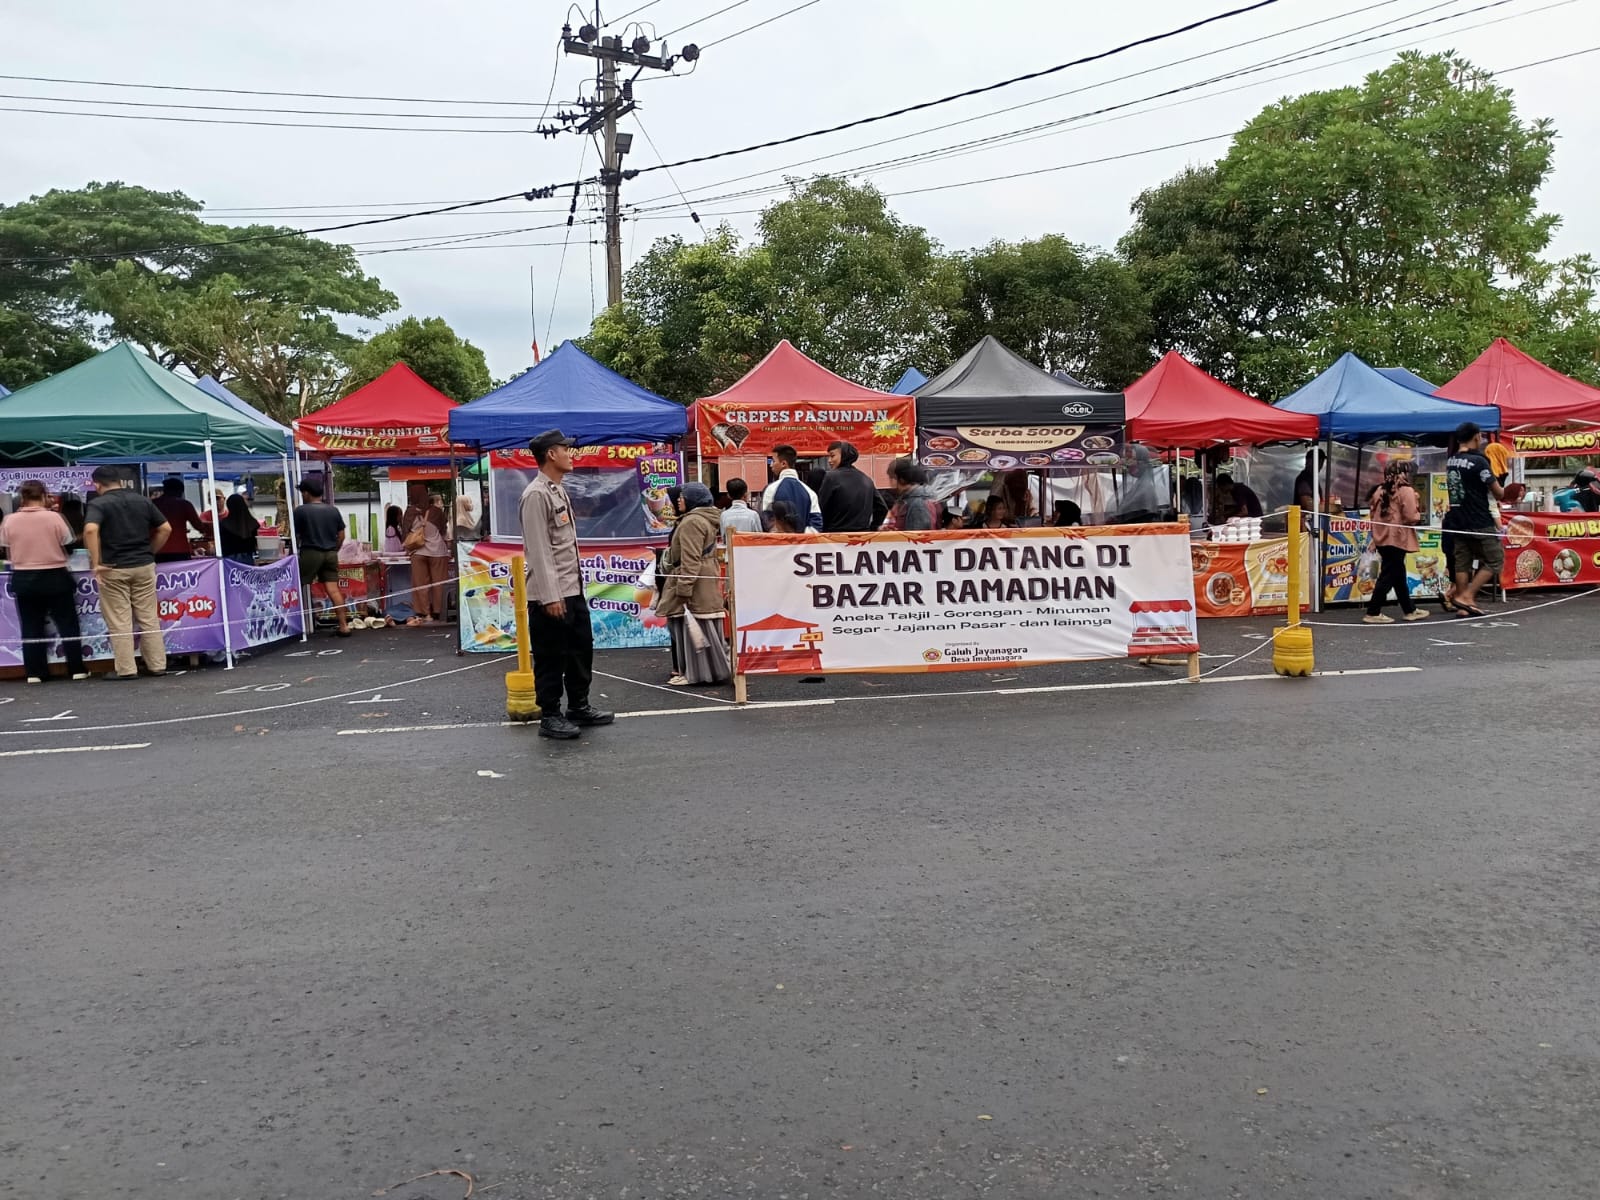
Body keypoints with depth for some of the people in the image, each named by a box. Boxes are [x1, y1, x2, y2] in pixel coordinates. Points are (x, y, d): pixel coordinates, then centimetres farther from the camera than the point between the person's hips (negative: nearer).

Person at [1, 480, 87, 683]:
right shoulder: (53, 517, -12)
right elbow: (67, 544, -5)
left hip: (23, 579, 2)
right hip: (54, 576, -2)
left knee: (31, 627, 9)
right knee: (67, 624, 7)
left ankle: (34, 672, 10)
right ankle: (77, 670, 8)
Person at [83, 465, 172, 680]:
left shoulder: (98, 504, -7)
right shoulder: (143, 501, 6)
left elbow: (91, 530, -24)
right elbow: (165, 529, 5)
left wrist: (96, 563, -19)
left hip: (114, 568, -4)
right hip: (144, 566, 4)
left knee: (119, 622, 3)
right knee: (149, 618, 10)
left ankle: (125, 669, 5)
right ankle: (157, 665, 13)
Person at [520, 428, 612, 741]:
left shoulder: (560, 491, 15)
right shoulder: (536, 495, -15)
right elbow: (538, 550, -19)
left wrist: (575, 584, 17)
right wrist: (550, 596, -21)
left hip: (573, 589, 10)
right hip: (550, 595, -10)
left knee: (581, 648, 17)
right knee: (551, 658, 1)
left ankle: (579, 707, 30)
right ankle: (550, 718, 12)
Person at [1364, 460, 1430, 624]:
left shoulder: (1380, 491, 10)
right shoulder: (1406, 491, -11)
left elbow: (1374, 513, 14)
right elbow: (1411, 518, -16)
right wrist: (1419, 515, 4)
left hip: (1382, 538, 8)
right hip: (1397, 539, -8)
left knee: (1399, 575, 16)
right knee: (1388, 576, -4)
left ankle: (1410, 610, 26)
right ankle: (1373, 612, -5)